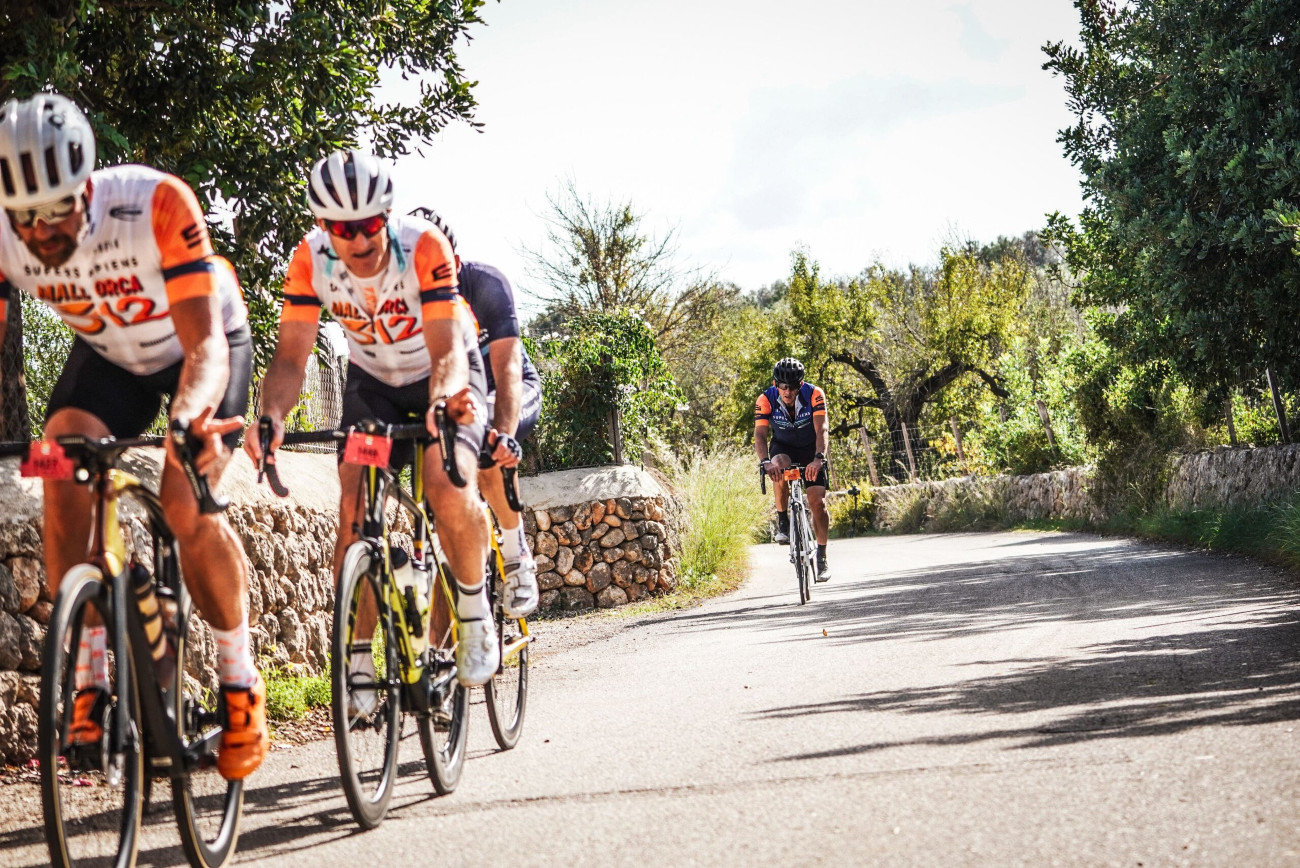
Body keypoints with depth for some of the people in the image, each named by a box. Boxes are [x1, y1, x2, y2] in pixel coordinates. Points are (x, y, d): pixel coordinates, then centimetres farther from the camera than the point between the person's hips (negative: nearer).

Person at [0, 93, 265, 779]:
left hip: (200, 343, -3)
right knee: (63, 476, -22)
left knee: (186, 503, -22)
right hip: (110, 355, 4)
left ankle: (240, 682, -2)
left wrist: (190, 417, -61)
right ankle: (89, 682, -11)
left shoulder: (155, 204, -38)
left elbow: (205, 343, -40)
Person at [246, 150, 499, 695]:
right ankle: (359, 660, -7)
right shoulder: (311, 260, -23)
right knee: (354, 509, -16)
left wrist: (443, 401, -58)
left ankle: (475, 614, -3)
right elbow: (291, 355, -24)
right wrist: (272, 415, -44)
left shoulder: (423, 247, -31)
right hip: (373, 381, 3)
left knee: (448, 491, -28)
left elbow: (446, 349, -37)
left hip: (445, 378, -3)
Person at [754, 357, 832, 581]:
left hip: (811, 449, 0)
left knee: (817, 501, -13)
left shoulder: (815, 395, -25)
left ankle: (822, 557, 1)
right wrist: (765, 461, -49)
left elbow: (821, 430, -34)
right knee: (779, 466, -36)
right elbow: (760, 434, -30)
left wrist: (818, 458, -51)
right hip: (783, 448, 0)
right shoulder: (765, 400, -23)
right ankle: (783, 523, -18)